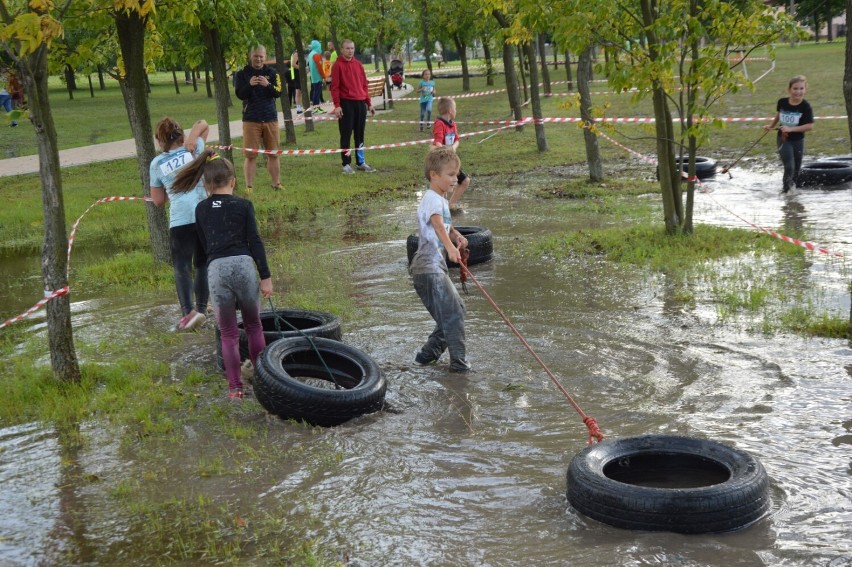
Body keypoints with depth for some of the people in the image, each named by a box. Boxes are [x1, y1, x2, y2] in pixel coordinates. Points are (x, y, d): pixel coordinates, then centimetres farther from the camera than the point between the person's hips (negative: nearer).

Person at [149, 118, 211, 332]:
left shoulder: (157, 164, 8)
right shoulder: (194, 150, 10)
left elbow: (158, 201, 13)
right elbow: (202, 124, 27)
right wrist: (193, 138, 8)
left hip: (180, 220, -2)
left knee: (182, 266, -2)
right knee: (203, 263, 17)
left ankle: (189, 310, -21)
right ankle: (202, 307, 19)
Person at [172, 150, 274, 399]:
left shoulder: (201, 209, 13)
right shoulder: (243, 205, 5)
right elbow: (255, 242, 0)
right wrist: (265, 276, 2)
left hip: (216, 269, 1)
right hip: (244, 265, -1)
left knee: (229, 333, 11)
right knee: (254, 326, 17)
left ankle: (235, 387, 12)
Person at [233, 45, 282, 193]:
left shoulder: (272, 72, 5)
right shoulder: (242, 74, 1)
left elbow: (278, 93, -4)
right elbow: (240, 95, -7)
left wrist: (268, 85, -24)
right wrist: (249, 85, -26)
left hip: (270, 118, 2)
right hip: (250, 119, -2)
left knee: (273, 154, 7)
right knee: (250, 155, -3)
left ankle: (276, 183, 15)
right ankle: (249, 186, 0)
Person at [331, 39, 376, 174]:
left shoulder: (358, 64, 13)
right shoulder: (337, 65, -4)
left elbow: (364, 85, 16)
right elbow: (334, 87, -8)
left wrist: (369, 103, 13)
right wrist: (337, 105, -16)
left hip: (361, 103, 5)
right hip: (346, 103, -5)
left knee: (360, 135, 10)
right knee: (346, 135, -2)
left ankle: (360, 162, 17)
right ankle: (346, 164, 3)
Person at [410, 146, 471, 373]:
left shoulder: (441, 199, 18)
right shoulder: (432, 199, -14)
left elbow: (446, 227, 30)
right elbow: (437, 224, -32)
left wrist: (457, 236, 7)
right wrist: (450, 247, -49)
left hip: (436, 266, 11)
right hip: (429, 269, -11)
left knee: (456, 309, 16)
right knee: (453, 313, -12)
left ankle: (429, 353, 24)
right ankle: (458, 361, -7)